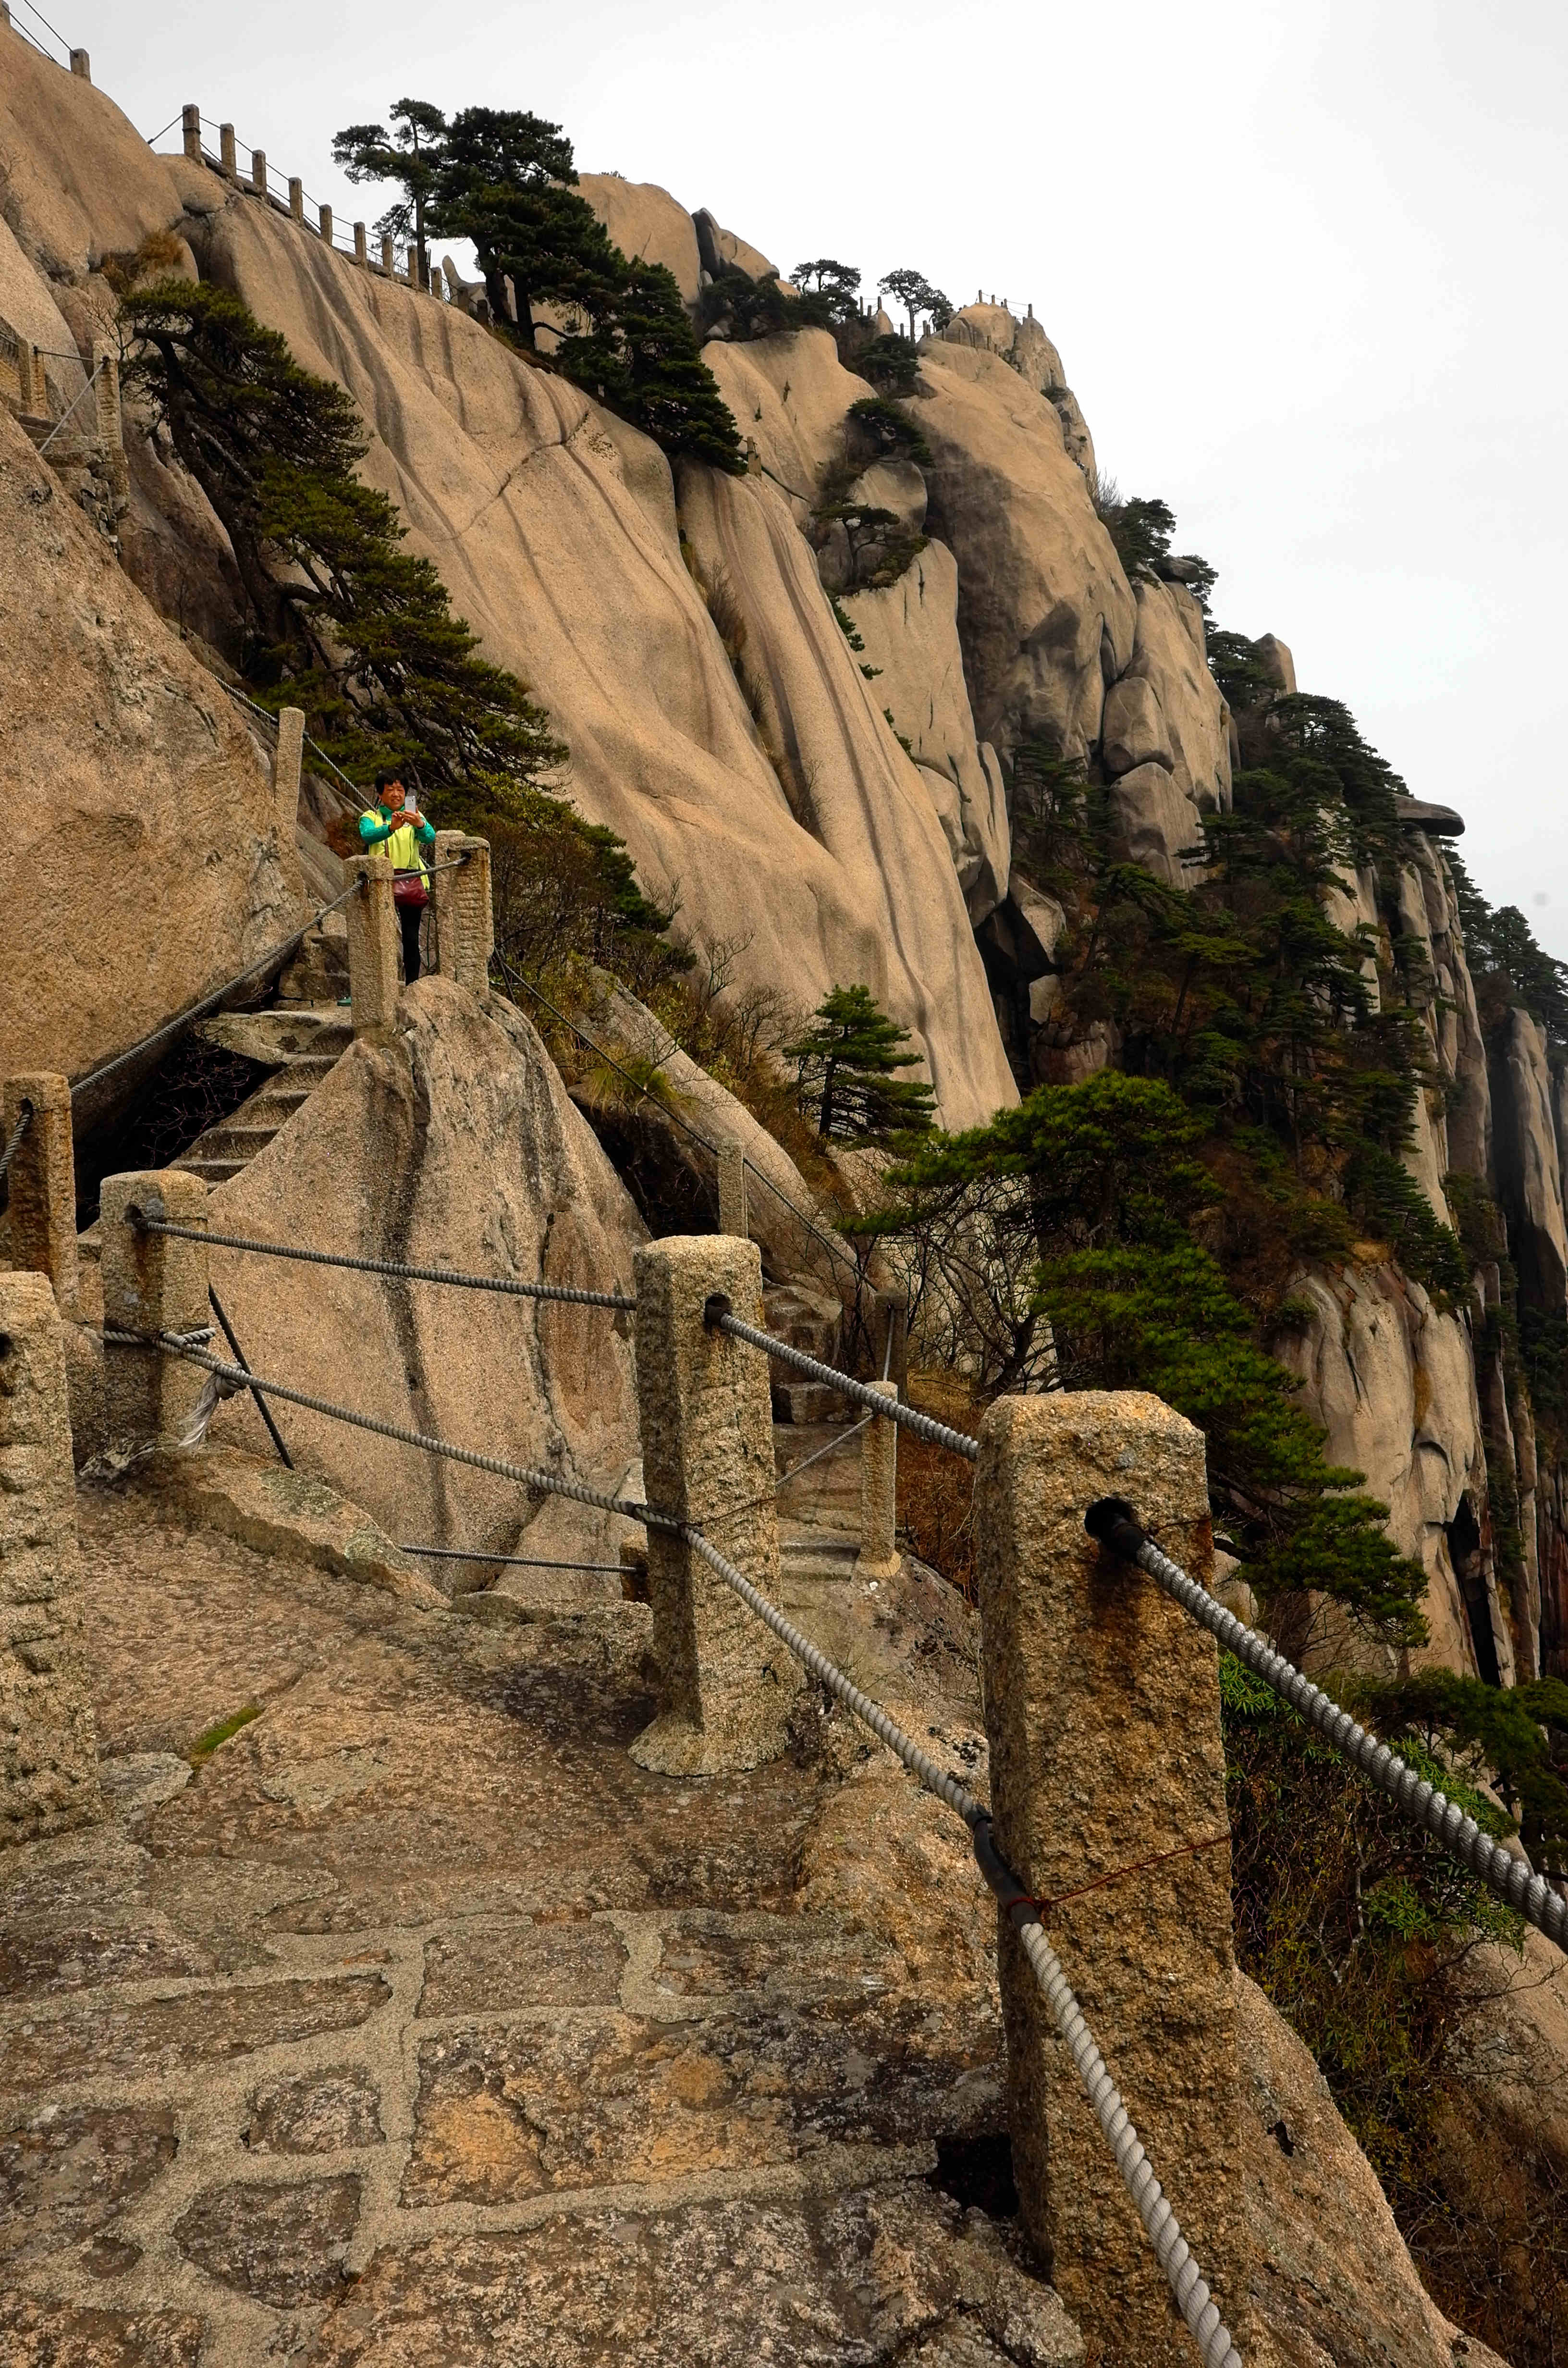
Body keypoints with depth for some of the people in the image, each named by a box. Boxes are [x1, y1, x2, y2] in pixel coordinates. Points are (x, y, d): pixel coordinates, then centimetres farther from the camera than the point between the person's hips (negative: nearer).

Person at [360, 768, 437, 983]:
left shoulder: (414, 816, 13)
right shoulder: (371, 818, 9)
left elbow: (430, 838, -8)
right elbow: (367, 835, -16)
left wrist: (420, 825, -32)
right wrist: (391, 828, -36)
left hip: (411, 881, 2)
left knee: (411, 939, -2)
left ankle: (412, 986, 2)